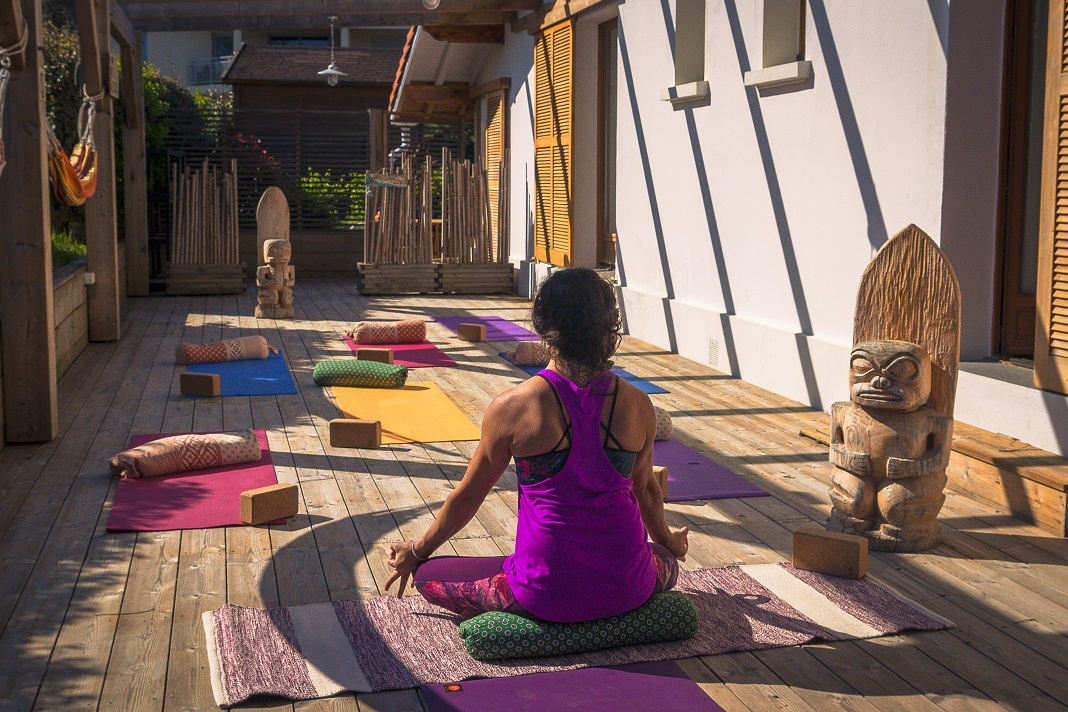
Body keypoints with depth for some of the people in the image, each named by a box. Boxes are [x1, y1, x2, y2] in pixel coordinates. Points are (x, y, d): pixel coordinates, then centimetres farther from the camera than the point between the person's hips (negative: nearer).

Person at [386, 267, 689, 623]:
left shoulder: (512, 407, -12)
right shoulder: (638, 405, -4)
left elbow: (468, 496, 1)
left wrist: (416, 552, 20)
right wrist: (667, 541, 37)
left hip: (549, 594, -3)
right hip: (627, 589, 3)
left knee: (426, 576, 16)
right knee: (667, 560, 38)